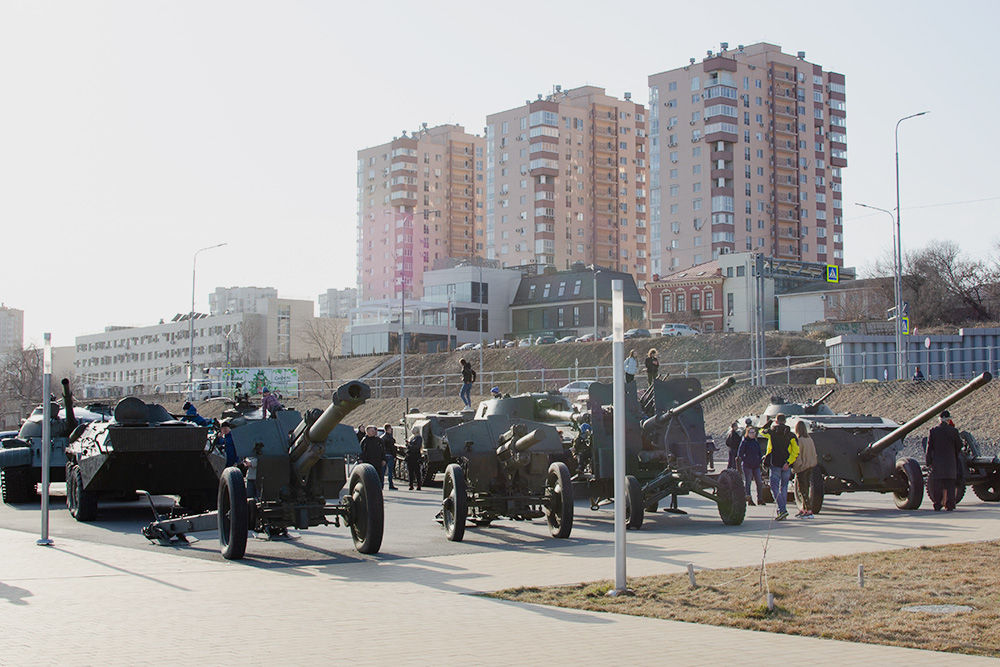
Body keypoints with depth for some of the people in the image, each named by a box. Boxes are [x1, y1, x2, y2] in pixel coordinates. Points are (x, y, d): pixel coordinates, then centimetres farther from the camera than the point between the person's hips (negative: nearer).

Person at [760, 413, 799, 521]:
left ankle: (782, 509, -19)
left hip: (775, 464, -3)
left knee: (775, 488, -2)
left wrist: (770, 422, 34)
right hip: (786, 465, 3)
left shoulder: (771, 432, -2)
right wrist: (788, 462, -9)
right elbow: (796, 451, -7)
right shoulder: (791, 435, 3)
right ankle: (782, 511, 19)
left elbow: (762, 431, 22)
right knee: (784, 488, 15)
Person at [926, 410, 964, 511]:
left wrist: (929, 462, 4)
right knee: (950, 483, 6)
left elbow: (929, 447, 0)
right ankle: (950, 504, 5)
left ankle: (937, 505, 3)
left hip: (937, 461, 1)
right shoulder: (953, 431, -5)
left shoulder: (933, 431, -1)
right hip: (950, 461, -1)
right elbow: (959, 445, 3)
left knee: (937, 483, 6)